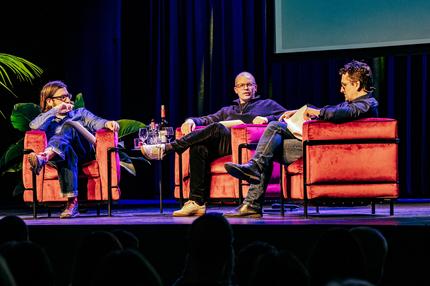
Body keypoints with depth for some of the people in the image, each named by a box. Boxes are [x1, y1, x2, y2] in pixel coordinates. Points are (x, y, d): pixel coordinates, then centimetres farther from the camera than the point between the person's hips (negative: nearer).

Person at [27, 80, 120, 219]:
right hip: (57, 153, 0)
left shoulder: (80, 113, 33)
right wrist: (56, 110, 5)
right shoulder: (48, 120, 29)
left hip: (84, 152, 0)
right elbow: (34, 126, 3)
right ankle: (72, 202, -55)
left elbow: (95, 122, 10)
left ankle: (43, 158, -60)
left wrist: (107, 123, -14)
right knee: (66, 153, -40)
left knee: (68, 125, -30)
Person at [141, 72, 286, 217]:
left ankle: (167, 148, -37)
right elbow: (207, 120, 29)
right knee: (199, 148, -30)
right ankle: (197, 202, -36)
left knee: (217, 128, -33)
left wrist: (267, 119, -7)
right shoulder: (227, 110, 41)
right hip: (222, 145, 4)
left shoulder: (267, 104, 28)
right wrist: (191, 120, 7)